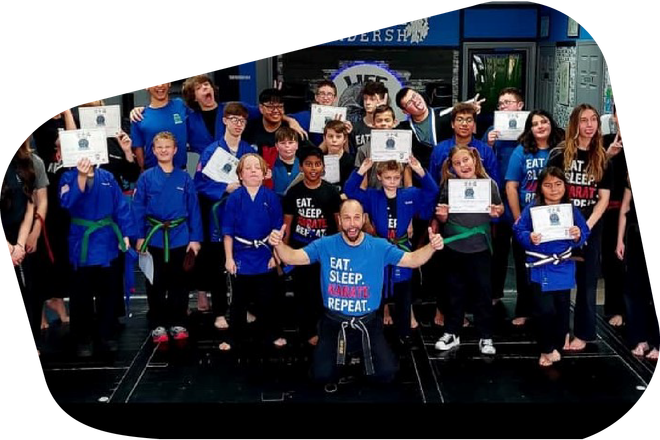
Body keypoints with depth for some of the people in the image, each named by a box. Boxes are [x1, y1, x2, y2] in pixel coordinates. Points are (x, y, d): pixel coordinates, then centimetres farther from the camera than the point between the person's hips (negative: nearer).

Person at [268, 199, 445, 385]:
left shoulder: (380, 247, -5)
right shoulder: (325, 245, -7)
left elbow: (412, 260, -5)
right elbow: (292, 257, -11)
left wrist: (431, 247, -25)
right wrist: (279, 244, -33)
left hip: (368, 322, 0)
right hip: (334, 322, 0)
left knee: (387, 373, -10)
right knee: (322, 375, -10)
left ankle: (364, 351, 23)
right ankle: (341, 350, 24)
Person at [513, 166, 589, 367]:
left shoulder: (571, 210, 0)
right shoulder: (532, 209, -9)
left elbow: (585, 233, 3)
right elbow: (519, 231, -9)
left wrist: (578, 236, -18)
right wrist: (529, 238, -28)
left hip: (563, 269, 3)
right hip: (541, 269, -3)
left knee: (562, 309, 11)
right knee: (545, 310, -6)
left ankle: (557, 346, 30)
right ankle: (546, 349, 14)